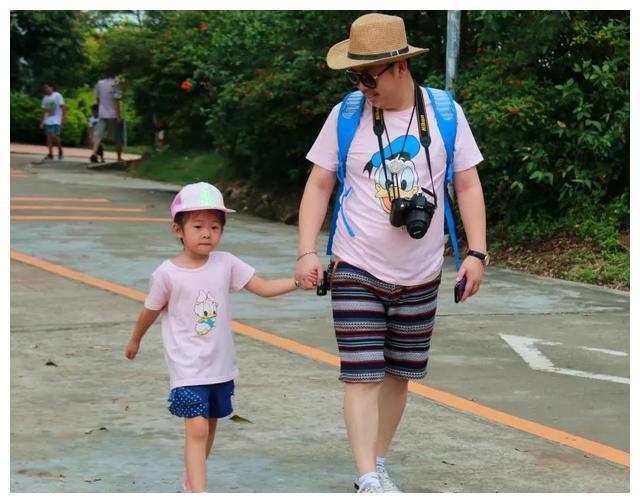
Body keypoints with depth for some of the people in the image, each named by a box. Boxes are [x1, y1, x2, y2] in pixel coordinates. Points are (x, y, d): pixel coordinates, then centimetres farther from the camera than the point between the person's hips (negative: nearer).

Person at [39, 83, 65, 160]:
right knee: (49, 137, 0)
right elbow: (44, 110, 16)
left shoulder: (57, 95, -3)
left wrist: (63, 118, -14)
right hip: (48, 121, 5)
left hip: (56, 120, -5)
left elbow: (62, 107, -5)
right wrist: (42, 122, 13)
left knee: (55, 136, -13)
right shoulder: (45, 98, 13)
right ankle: (50, 154, 2)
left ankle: (60, 151, 7)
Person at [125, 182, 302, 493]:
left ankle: (192, 479, 41)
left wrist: (298, 281, -17)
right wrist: (135, 341, 18)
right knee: (197, 429, -16)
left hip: (221, 367, 5)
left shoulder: (225, 264, -3)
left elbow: (264, 288, -3)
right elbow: (151, 311, 4)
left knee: (209, 427, 19)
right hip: (187, 370, -5)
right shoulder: (167, 274, -11)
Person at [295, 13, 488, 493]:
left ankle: (379, 462, 27)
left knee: (400, 374, 11)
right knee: (363, 375, -8)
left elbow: (468, 186, 2)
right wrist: (307, 251, -9)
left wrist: (476, 252, -6)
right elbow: (319, 185, 0)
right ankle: (367, 479, -6)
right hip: (357, 271, -2)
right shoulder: (345, 115, -5)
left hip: (420, 275, 2)